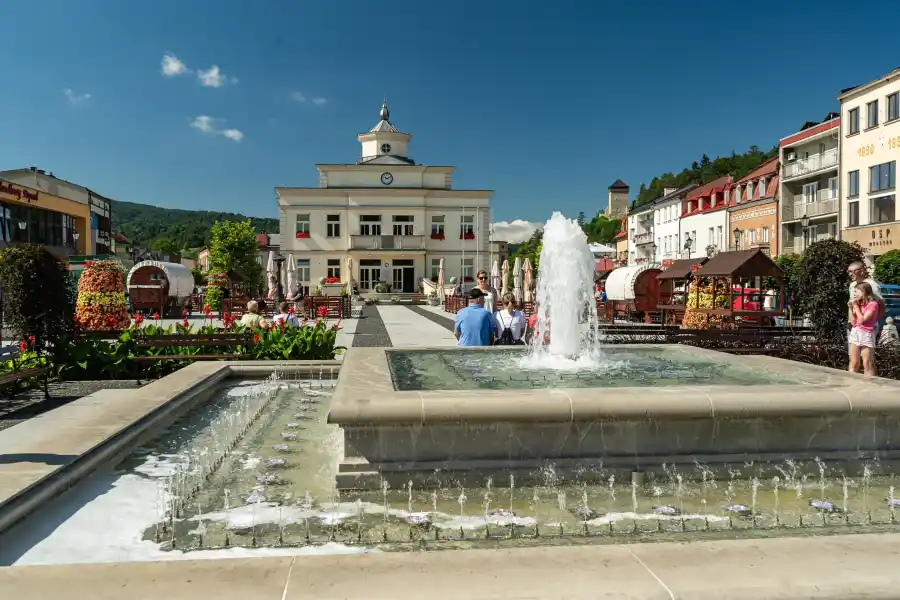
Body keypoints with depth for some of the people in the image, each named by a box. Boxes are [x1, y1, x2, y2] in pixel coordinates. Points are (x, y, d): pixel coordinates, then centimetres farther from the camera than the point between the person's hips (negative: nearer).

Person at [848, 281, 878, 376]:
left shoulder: (873, 304, -9)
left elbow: (862, 320, -16)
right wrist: (851, 308, 1)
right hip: (855, 333, 6)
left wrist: (856, 306, -9)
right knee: (853, 364, 5)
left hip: (866, 335, -6)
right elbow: (853, 322, 8)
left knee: (867, 365, -3)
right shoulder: (858, 304, 11)